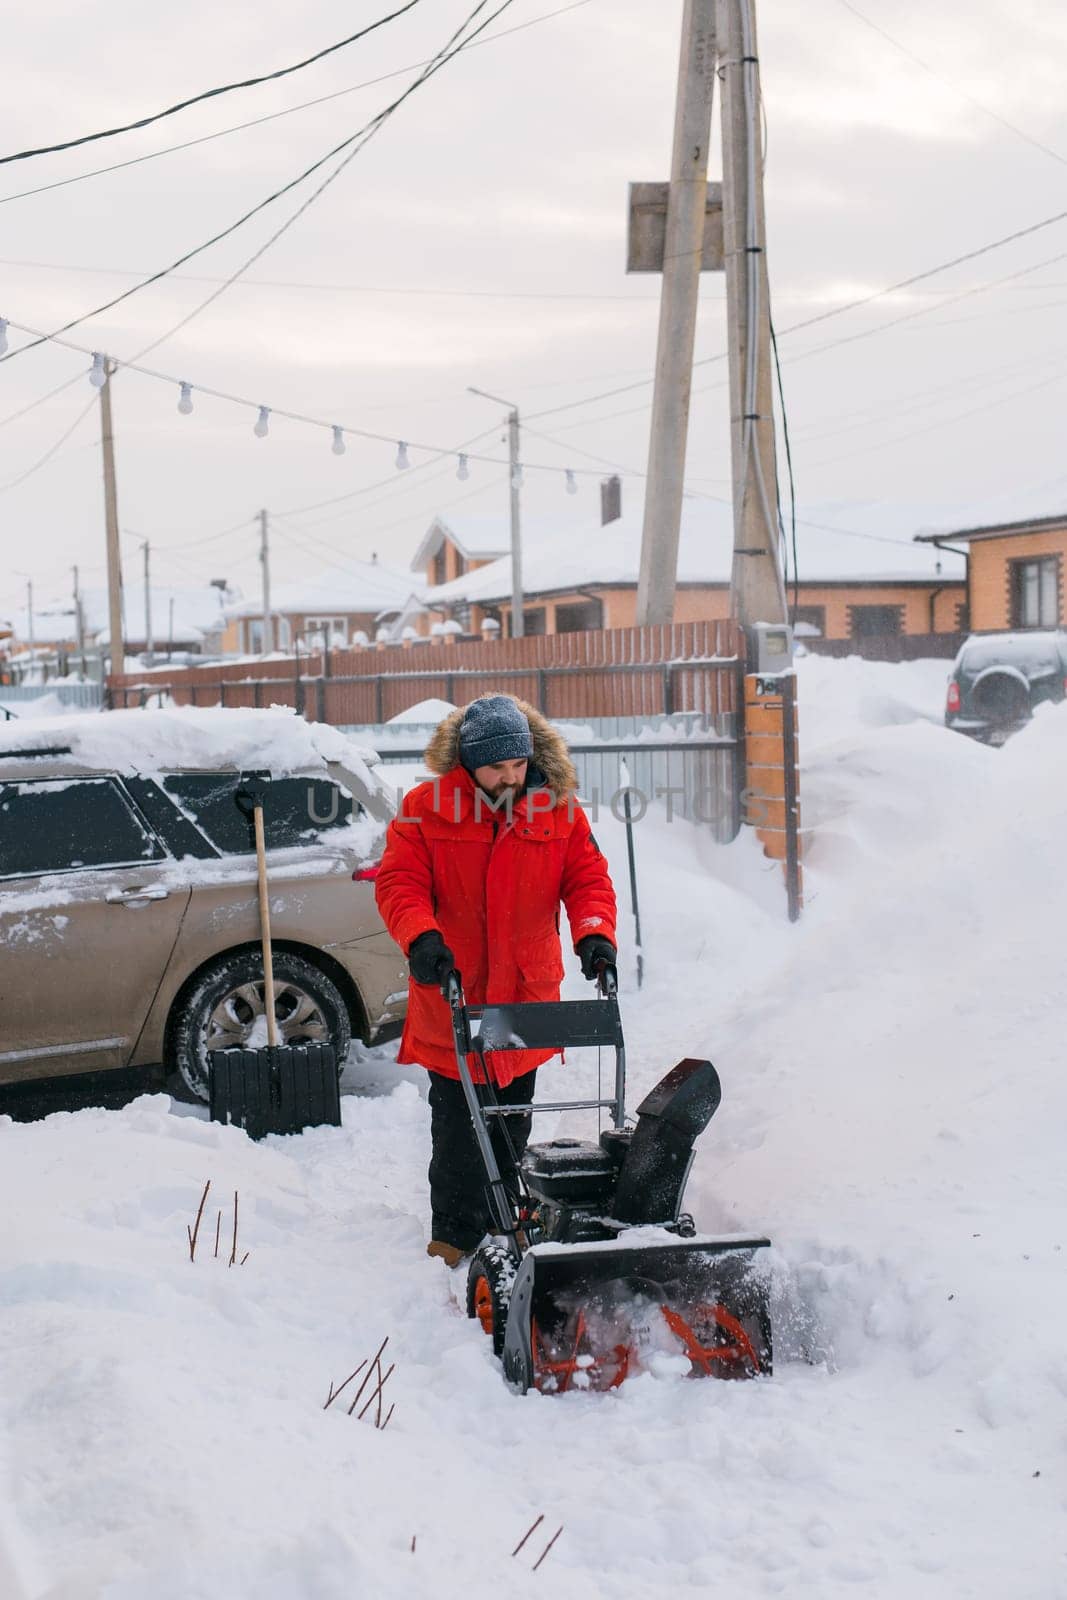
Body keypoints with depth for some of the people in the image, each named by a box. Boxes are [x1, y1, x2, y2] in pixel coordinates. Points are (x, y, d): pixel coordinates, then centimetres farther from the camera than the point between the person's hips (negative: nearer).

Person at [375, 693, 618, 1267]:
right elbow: (399, 882, -8)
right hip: (451, 991, -2)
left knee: (512, 1123, 13)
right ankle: (454, 1233, 12)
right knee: (456, 1125, 2)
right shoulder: (426, 808, -6)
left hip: (526, 991, 2)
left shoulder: (558, 810, 1)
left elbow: (587, 877, 1)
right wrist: (420, 936, -26)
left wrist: (594, 932, -18)